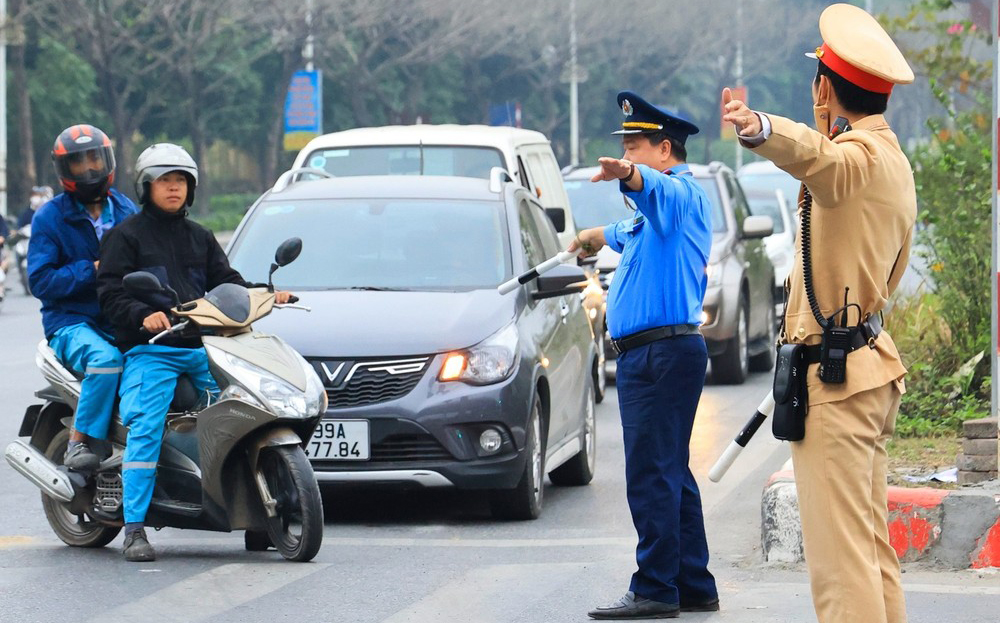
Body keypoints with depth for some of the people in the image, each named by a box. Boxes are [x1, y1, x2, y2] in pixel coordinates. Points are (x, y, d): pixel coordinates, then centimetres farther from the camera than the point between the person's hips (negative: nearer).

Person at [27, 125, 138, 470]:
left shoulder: (126, 210, 15)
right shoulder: (49, 217, 2)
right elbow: (40, 280, -7)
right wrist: (91, 271, -15)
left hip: (122, 321, 4)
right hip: (71, 322, -4)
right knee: (106, 358, -37)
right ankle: (78, 442, -28)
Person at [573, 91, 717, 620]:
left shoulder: (680, 193, -9)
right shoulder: (655, 208, 24)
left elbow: (658, 189, -35)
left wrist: (630, 175, -57)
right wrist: (603, 235, 68)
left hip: (663, 352, -11)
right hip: (647, 354, 11)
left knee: (652, 473, -12)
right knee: (670, 475, 12)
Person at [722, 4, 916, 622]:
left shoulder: (861, 154, -14)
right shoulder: (896, 162, 18)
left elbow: (817, 156, -41)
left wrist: (759, 128, -60)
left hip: (834, 375, -11)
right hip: (874, 367, 11)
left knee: (840, 555, -13)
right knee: (873, 548, 15)